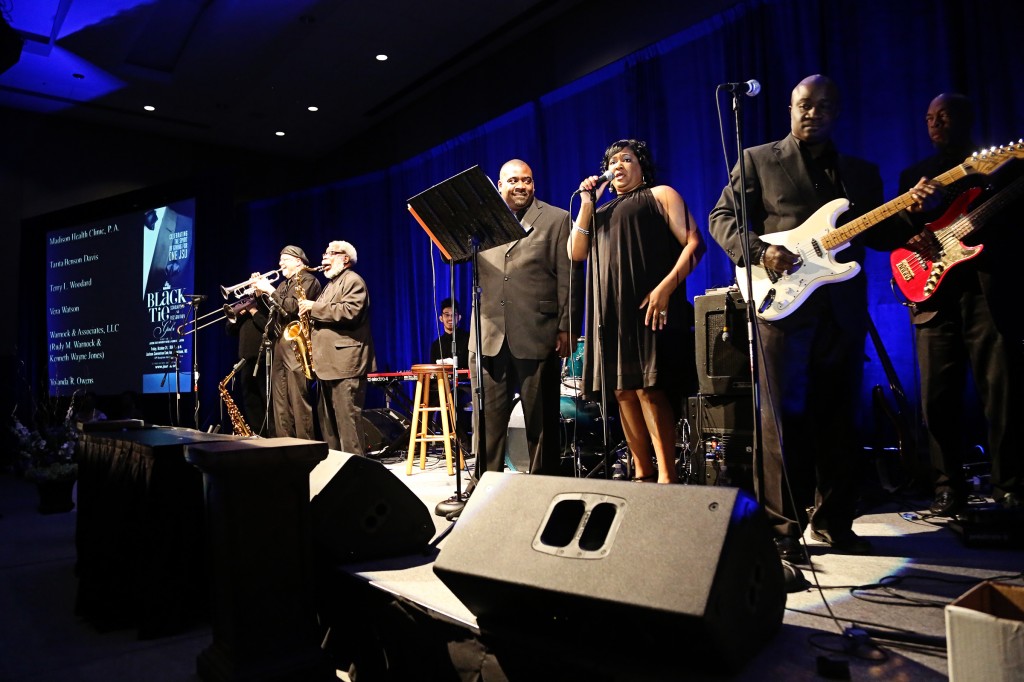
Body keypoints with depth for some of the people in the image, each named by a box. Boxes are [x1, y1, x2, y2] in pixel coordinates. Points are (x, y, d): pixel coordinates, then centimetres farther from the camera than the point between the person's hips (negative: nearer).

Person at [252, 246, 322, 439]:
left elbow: (293, 308, -18)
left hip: (295, 345, -9)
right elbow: (272, 311, 18)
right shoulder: (284, 284, 23)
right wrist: (260, 292, 5)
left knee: (299, 400, -10)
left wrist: (270, 291, -12)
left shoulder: (308, 280, -3)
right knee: (280, 401, 8)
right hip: (279, 345, 9)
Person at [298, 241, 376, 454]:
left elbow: (350, 312, -22)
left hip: (346, 362, -11)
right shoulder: (331, 284, 25)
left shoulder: (353, 280, -5)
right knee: (328, 419, 13)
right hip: (329, 363, 11)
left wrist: (315, 307, -15)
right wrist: (310, 312, 13)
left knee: (347, 417, -11)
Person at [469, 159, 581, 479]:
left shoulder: (556, 219, 7)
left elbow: (568, 278, 1)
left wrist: (566, 328, -6)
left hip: (537, 336, -2)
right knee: (487, 420, 6)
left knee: (541, 420, 7)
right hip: (489, 336, 3)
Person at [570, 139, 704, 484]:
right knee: (623, 391, 3)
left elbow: (693, 243, -2)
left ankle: (667, 476, -11)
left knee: (648, 388, -15)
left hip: (648, 308, -6)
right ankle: (642, 473, 11)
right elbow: (576, 253, 13)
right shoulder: (602, 211, 27)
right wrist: (586, 204, 8)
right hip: (611, 312, 6)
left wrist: (666, 287, -16)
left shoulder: (660, 194, 10)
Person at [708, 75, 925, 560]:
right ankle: (782, 527, 4)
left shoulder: (861, 172, 20)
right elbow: (722, 218, 1)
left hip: (844, 312, 4)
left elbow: (877, 234, 16)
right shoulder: (757, 161, 8)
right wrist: (758, 250, -15)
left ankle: (832, 520, 20)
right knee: (784, 419, -4)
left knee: (838, 420, 8)